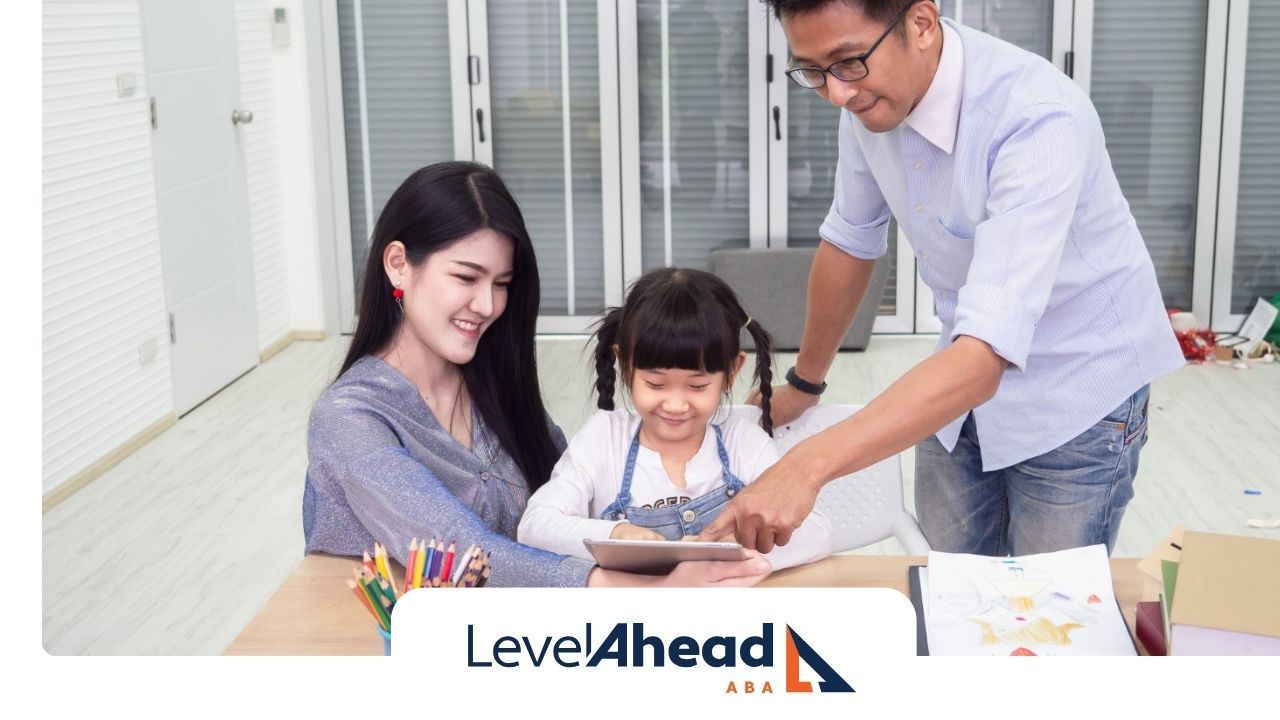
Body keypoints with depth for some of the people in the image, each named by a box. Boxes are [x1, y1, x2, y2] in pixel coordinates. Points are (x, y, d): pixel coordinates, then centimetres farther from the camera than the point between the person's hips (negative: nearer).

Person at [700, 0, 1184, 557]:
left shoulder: (1039, 119, -32)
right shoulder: (870, 93, -11)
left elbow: (987, 353, -39)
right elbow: (851, 240, 7)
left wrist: (809, 466, -48)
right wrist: (802, 385, 18)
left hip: (1075, 387, -5)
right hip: (959, 374, 6)